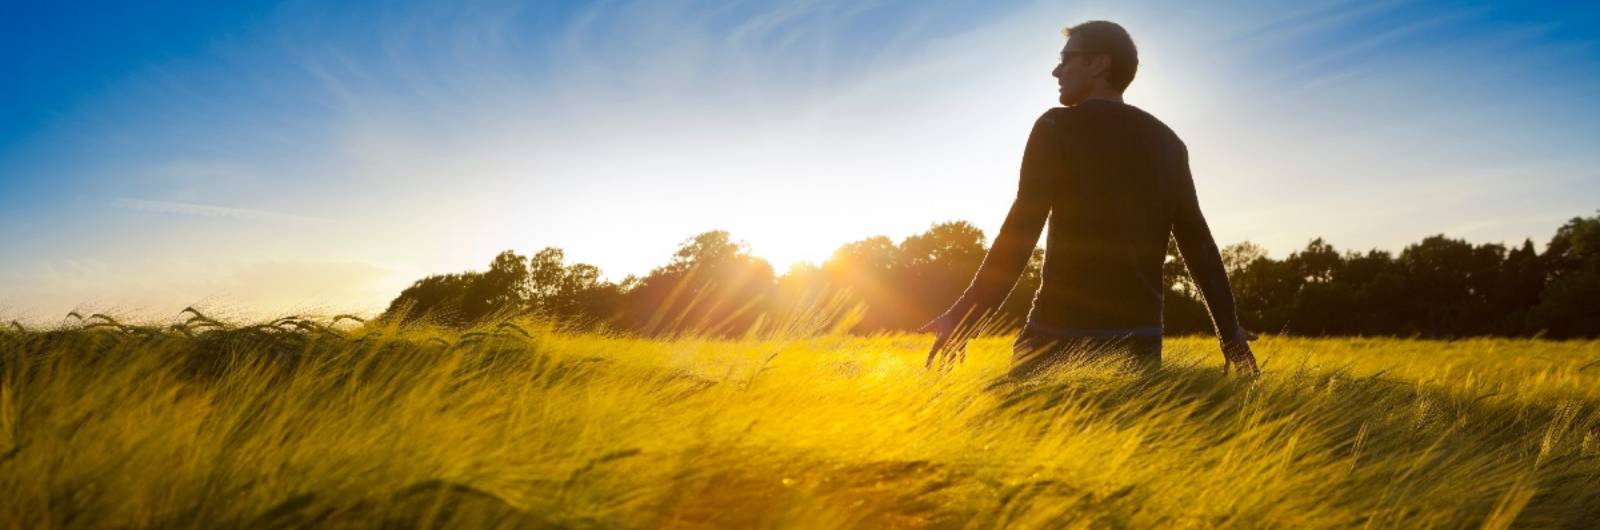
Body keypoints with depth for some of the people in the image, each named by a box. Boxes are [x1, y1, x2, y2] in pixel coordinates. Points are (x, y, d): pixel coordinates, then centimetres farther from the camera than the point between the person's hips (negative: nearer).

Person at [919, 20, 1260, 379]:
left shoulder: (1057, 127, -3)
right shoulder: (1167, 142, 12)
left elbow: (1019, 233, -13)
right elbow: (1198, 242, 11)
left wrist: (965, 317, -12)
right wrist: (1230, 331, 17)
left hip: (1061, 332, -5)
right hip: (1139, 337, 5)